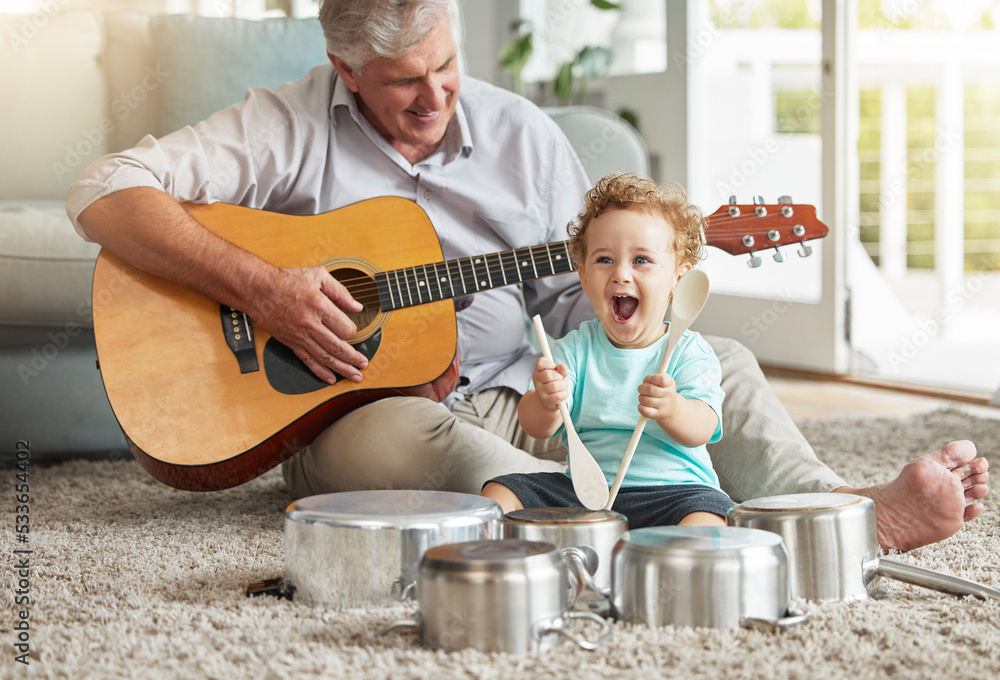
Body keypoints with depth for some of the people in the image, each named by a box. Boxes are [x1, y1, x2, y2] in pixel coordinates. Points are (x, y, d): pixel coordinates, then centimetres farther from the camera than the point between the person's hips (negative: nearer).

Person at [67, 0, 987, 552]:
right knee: (395, 437, -41)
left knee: (713, 360, -10)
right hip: (359, 412, -5)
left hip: (522, 403, 5)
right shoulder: (290, 129, -4)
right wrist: (262, 290, -23)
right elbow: (104, 193, -14)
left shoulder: (523, 134, 9)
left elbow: (586, 299, 13)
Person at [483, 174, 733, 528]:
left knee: (704, 522, -33)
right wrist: (546, 403, -33)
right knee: (499, 496, -13)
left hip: (671, 489, -3)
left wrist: (671, 409, -42)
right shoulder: (577, 348, 4)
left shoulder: (689, 353, -2)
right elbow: (536, 427, -7)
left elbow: (701, 429, -18)